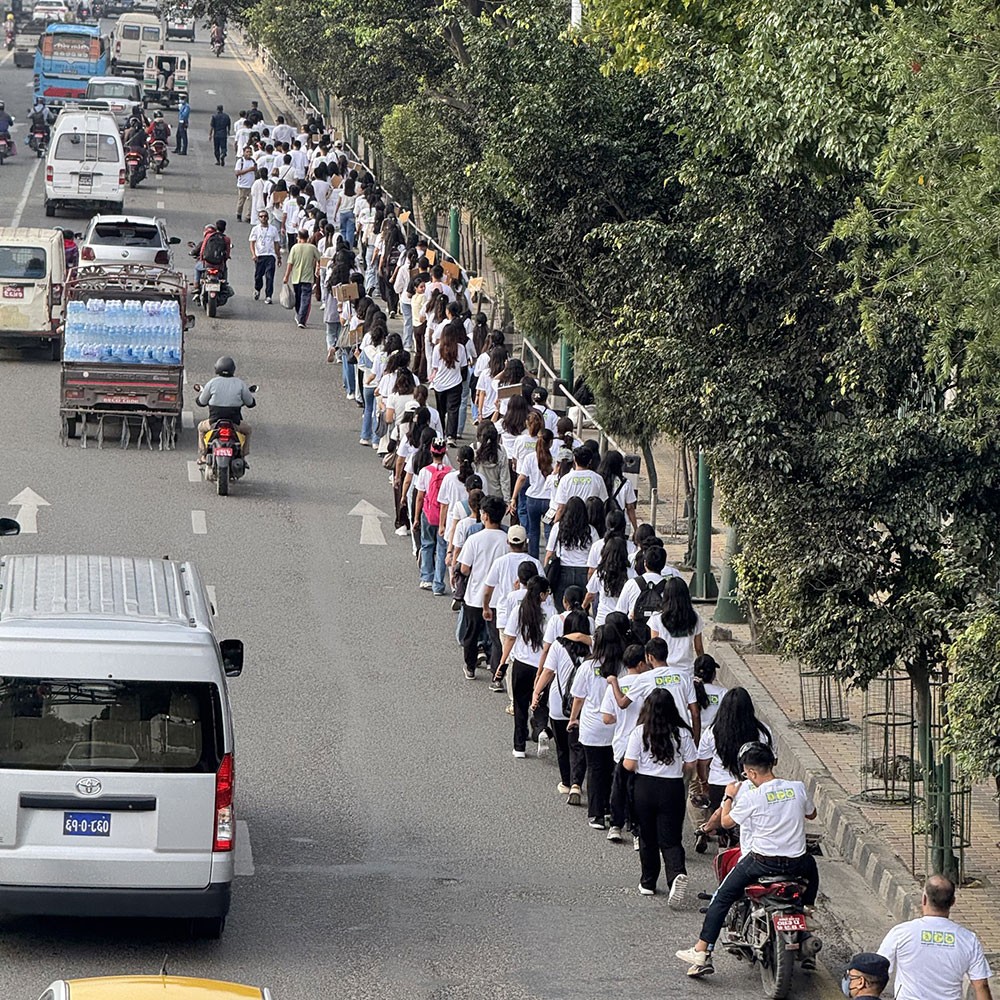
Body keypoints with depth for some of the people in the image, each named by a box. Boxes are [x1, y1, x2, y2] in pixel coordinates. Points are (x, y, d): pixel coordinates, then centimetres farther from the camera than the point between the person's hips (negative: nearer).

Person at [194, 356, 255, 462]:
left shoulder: (212, 383, -5)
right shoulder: (240, 384, -3)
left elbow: (201, 402, 6)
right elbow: (251, 403, 7)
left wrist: (201, 392, 29)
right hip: (235, 424, 0)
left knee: (201, 427, 33)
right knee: (247, 429, 34)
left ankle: (202, 456, 24)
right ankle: (243, 456, 27)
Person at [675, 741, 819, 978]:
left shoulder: (752, 796, -12)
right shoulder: (798, 788, -1)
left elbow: (726, 822, 1)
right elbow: (811, 814, 18)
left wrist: (729, 796, 17)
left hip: (763, 862, -4)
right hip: (797, 862, 4)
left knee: (723, 896, 9)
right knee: (811, 867, 40)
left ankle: (702, 952, 2)